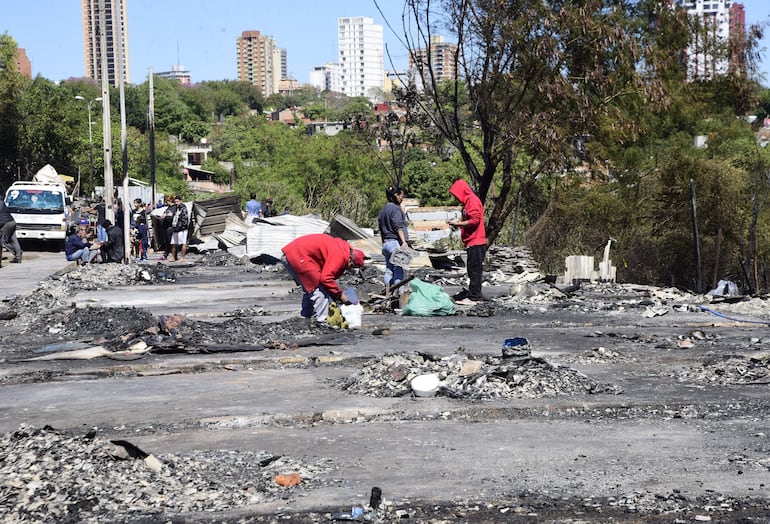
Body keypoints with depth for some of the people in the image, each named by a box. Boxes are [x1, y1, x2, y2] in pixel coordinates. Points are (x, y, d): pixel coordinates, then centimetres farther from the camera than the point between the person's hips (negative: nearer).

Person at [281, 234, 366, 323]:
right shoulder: (341, 255, -16)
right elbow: (326, 278, -23)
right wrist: (340, 294, -12)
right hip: (298, 256, -11)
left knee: (309, 287, 24)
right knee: (319, 289, -6)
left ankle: (306, 316, 34)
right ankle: (322, 321, -4)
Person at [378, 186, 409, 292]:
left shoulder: (383, 210, 17)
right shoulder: (396, 209, -8)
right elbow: (398, 227, -17)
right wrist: (404, 241, -22)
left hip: (386, 243, 8)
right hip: (396, 242, -8)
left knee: (388, 269, 8)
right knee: (398, 269, -9)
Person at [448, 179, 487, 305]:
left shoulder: (473, 201, -13)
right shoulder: (468, 201, 19)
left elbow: (475, 220, -20)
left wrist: (458, 224, -12)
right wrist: (458, 221, 8)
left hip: (475, 242, -10)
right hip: (472, 241, 10)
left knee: (474, 268, -9)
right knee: (473, 269, 12)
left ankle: (474, 296, -9)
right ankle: (473, 293, 17)